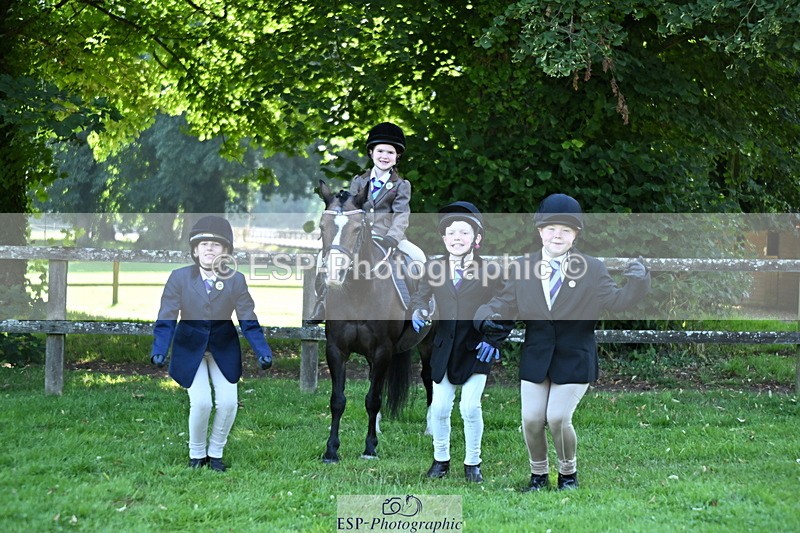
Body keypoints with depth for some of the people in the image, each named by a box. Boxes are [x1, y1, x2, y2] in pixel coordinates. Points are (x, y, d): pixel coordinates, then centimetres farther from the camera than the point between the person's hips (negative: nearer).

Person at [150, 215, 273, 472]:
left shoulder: (236, 280, -15)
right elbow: (166, 320, -15)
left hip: (224, 348, 2)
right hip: (190, 348, -2)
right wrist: (159, 352, -29)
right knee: (201, 403, -13)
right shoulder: (179, 277, -17)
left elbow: (249, 322, -11)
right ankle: (197, 454, 13)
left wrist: (263, 353, -23)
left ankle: (215, 452, 19)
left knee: (228, 402, -6)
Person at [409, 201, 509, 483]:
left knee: (470, 407, -4)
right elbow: (420, 295, 0)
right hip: (444, 347, 3)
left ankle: (472, 463, 13)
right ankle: (440, 459, 23)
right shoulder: (434, 268, 2)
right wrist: (418, 311, -22)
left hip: (476, 349, -3)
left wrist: (492, 339, -13)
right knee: (439, 407, 5)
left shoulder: (490, 270, -7)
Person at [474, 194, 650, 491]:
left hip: (574, 359, -2)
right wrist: (487, 317, -16)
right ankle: (539, 474, 25)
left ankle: (568, 473, 18)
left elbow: (616, 301, -8)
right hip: (535, 358, 3)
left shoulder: (592, 270, -2)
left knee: (558, 419, -10)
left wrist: (636, 282, -27)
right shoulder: (522, 268, 2)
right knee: (531, 420, 0)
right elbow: (506, 303, 6)